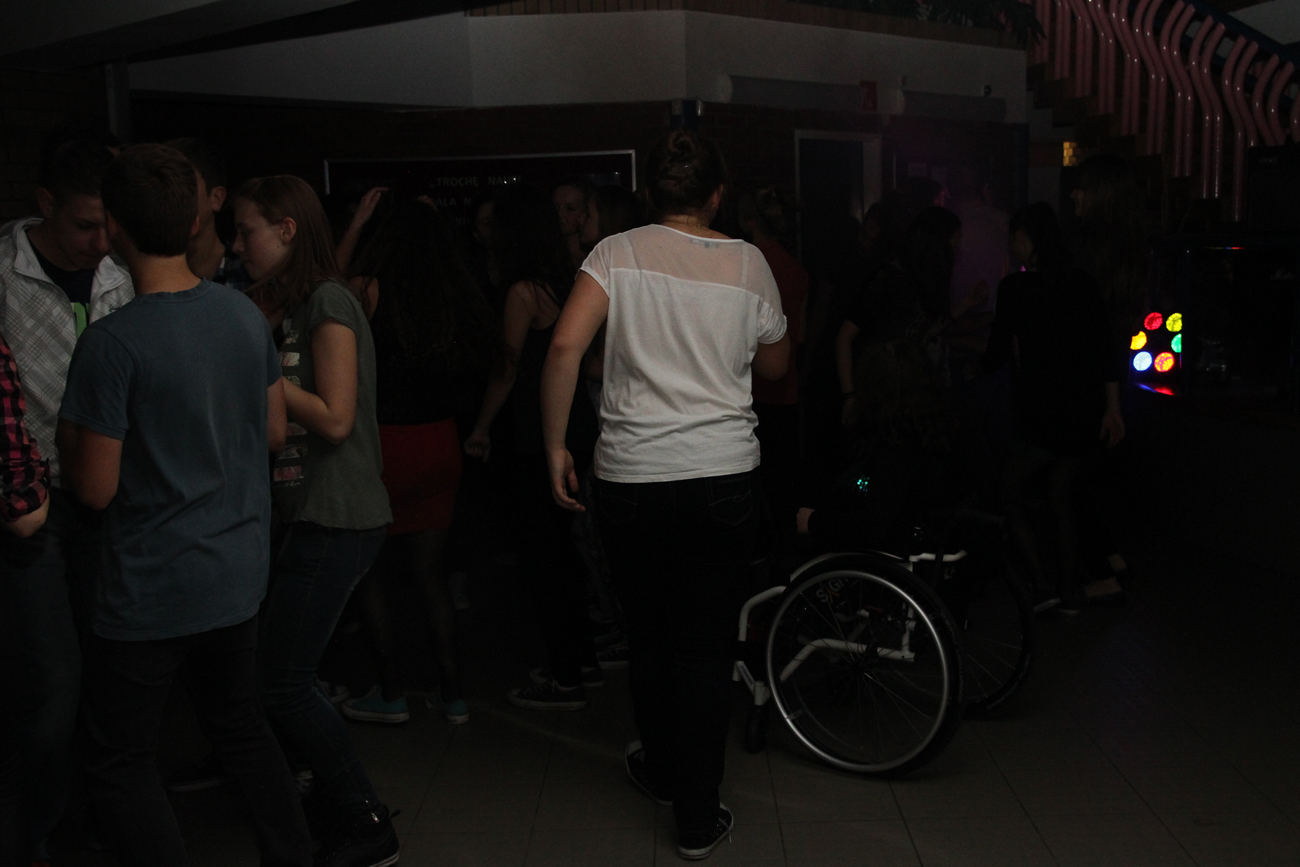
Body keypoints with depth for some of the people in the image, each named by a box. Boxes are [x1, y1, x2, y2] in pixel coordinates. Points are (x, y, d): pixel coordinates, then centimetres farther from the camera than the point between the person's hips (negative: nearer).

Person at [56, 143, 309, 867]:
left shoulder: (112, 345, -20)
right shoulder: (247, 315, -2)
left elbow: (96, 488, -15)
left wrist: (70, 428, 2)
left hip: (152, 593, -6)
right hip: (242, 575, 6)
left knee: (123, 761, 10)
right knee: (239, 719, 24)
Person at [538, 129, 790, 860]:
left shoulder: (619, 253, -1)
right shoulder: (748, 263, 2)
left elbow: (566, 346, -13)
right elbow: (775, 365, 14)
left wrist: (556, 446, -5)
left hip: (632, 477, 0)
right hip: (725, 477, 0)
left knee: (650, 638, 19)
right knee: (708, 647, 8)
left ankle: (663, 769, 40)